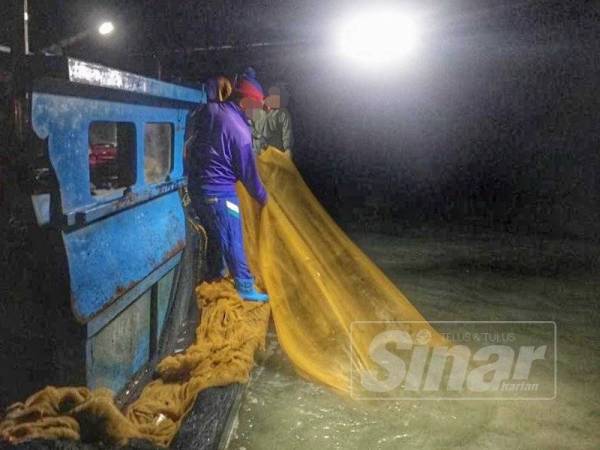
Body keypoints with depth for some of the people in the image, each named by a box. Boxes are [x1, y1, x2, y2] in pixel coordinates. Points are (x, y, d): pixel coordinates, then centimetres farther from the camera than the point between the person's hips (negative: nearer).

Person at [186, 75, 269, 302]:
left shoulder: (208, 110, -3)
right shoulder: (239, 129, -19)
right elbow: (248, 171, -9)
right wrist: (262, 197, 4)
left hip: (196, 187, 8)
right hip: (219, 192, -8)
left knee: (214, 233, 25)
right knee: (233, 241, 2)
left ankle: (215, 273, 42)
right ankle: (245, 288, 10)